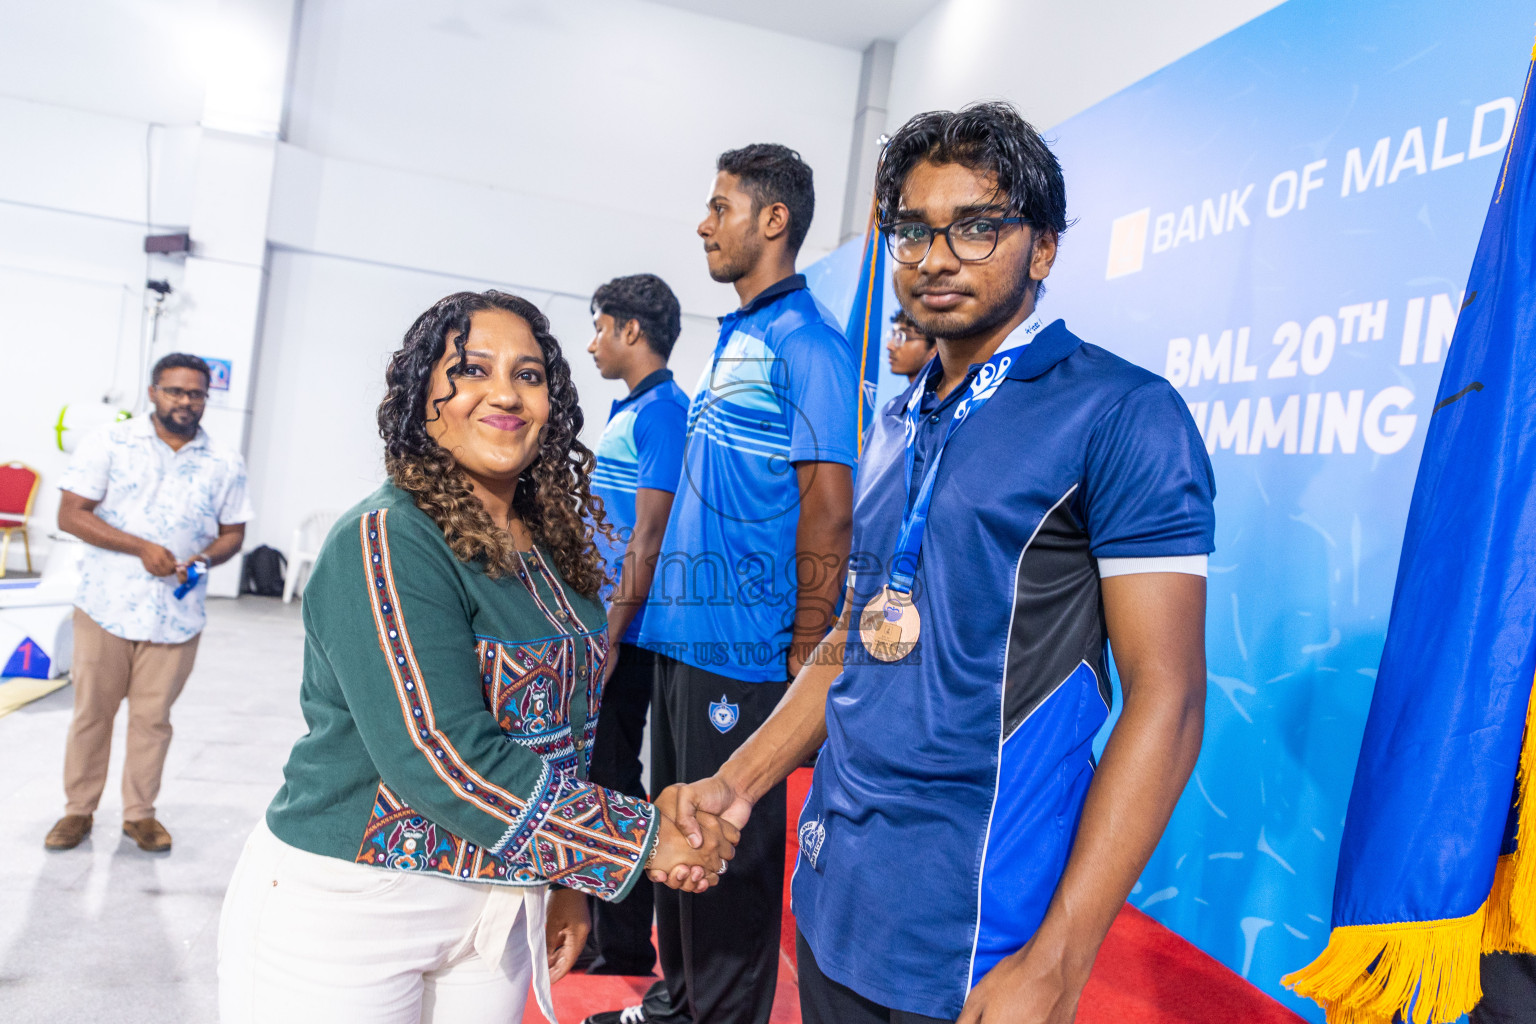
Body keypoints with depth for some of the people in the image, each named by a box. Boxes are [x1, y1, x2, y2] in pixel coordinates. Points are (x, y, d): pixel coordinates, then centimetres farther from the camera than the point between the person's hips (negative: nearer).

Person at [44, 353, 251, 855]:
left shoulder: (225, 464, 5)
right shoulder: (109, 442, -1)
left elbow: (233, 531, 11)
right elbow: (70, 514, -6)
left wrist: (205, 559, -11)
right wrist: (142, 548, -16)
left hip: (177, 615, 1)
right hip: (106, 606, -1)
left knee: (152, 717, 9)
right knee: (92, 711, 9)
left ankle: (140, 813, 24)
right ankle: (78, 810, 26)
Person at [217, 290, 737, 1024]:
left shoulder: (551, 550, 4)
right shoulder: (389, 540, -18)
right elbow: (443, 759, -26)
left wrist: (566, 884, 15)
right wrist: (643, 841, -20)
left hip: (498, 907, 6)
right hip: (349, 908, -6)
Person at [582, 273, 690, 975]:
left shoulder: (664, 411, -14)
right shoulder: (627, 412, 15)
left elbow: (649, 540, -20)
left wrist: (610, 637, -20)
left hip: (626, 635, -10)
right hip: (598, 626, 10)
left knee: (610, 782, 0)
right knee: (586, 775, 17)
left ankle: (624, 951, 14)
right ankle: (590, 926, 33)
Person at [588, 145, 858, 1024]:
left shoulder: (807, 342, -11)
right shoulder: (733, 340, 16)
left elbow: (829, 511, -16)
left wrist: (804, 658, -17)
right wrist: (652, 614, 16)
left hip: (743, 649, -9)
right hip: (682, 635, 9)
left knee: (731, 851, 4)